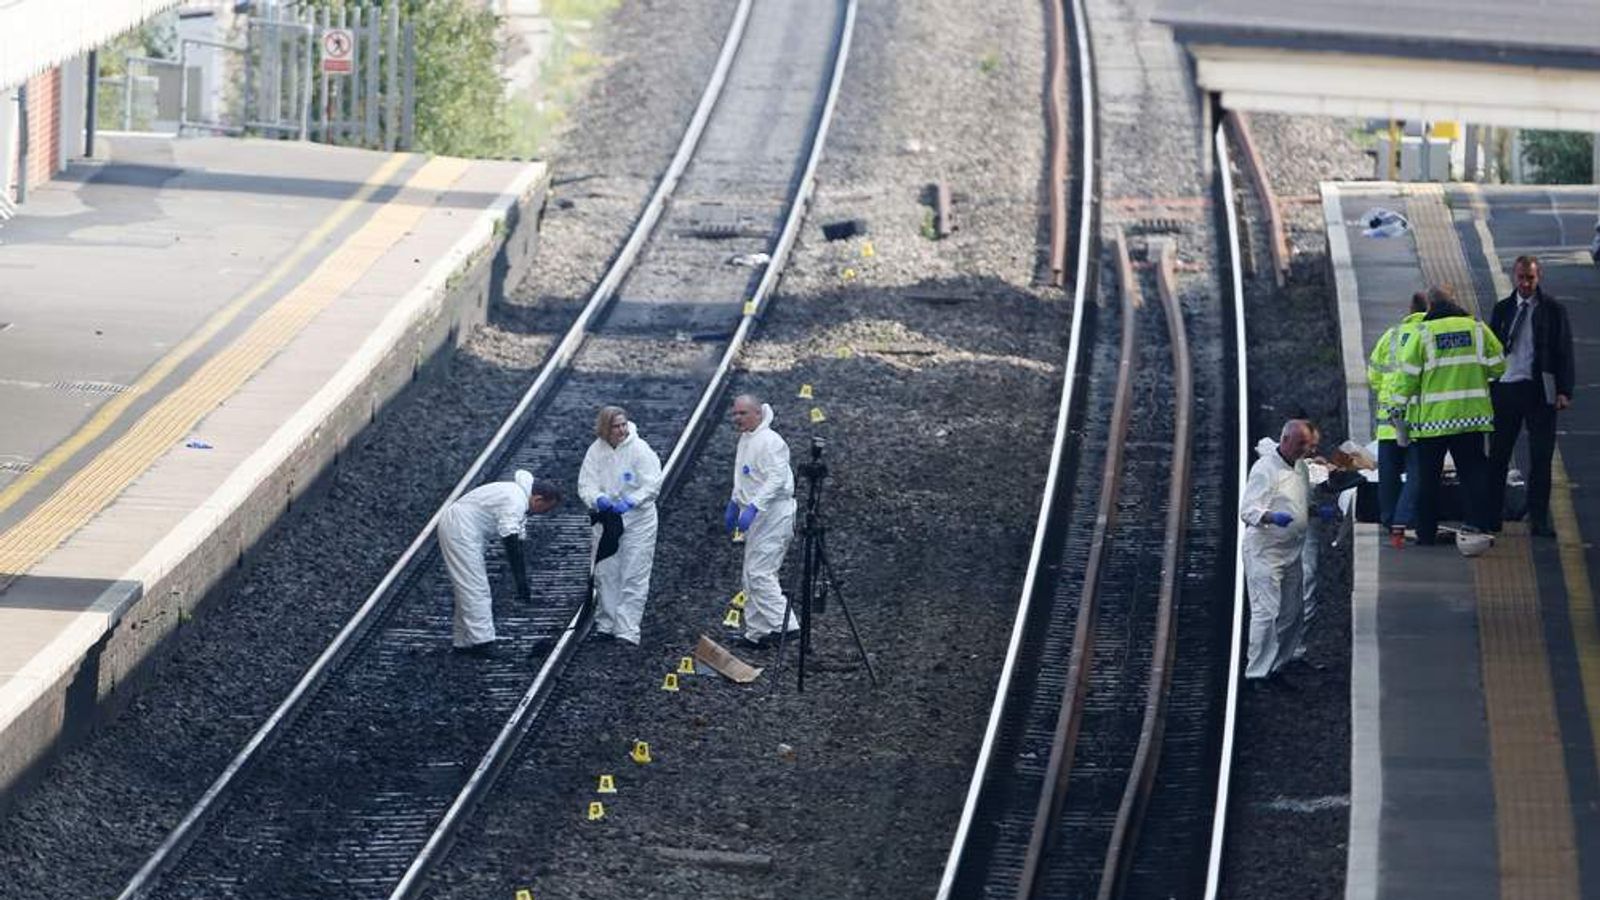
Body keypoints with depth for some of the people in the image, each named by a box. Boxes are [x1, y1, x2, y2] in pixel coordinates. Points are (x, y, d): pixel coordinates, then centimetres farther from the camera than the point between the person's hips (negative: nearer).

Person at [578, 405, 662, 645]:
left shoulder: (640, 449, -12)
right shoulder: (596, 451, -3)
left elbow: (652, 484, -14)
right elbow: (586, 484, -6)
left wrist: (630, 502, -27)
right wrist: (598, 499, -27)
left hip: (637, 520, -4)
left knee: (633, 577, -6)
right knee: (605, 573, 11)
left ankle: (628, 631, -5)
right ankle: (606, 623, 26)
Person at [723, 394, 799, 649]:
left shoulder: (769, 442, -17)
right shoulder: (746, 439, 15)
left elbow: (776, 479, -26)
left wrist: (753, 508, -32)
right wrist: (734, 504, 30)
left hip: (772, 514, -11)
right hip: (756, 515, 11)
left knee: (759, 573, -16)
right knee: (752, 575, 12)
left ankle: (784, 625, -16)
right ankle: (757, 632, 16)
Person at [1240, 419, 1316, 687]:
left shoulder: (1299, 469, 13)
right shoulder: (1265, 469, -14)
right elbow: (1247, 510, -21)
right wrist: (1272, 517, -39)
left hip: (1291, 552, 9)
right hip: (1265, 551, -9)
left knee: (1291, 613, 11)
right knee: (1266, 612, -12)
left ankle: (1278, 667, 21)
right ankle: (1257, 673, -9)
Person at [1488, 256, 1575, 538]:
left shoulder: (1553, 309, 2)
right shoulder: (1502, 309, 10)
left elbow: (1564, 351, 0)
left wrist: (1564, 391, -8)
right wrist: (1486, 387, 5)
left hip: (1539, 390, -2)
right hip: (1505, 388, 2)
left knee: (1541, 456, 0)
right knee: (1498, 454, 4)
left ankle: (1538, 518, 5)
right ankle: (1492, 516, 11)